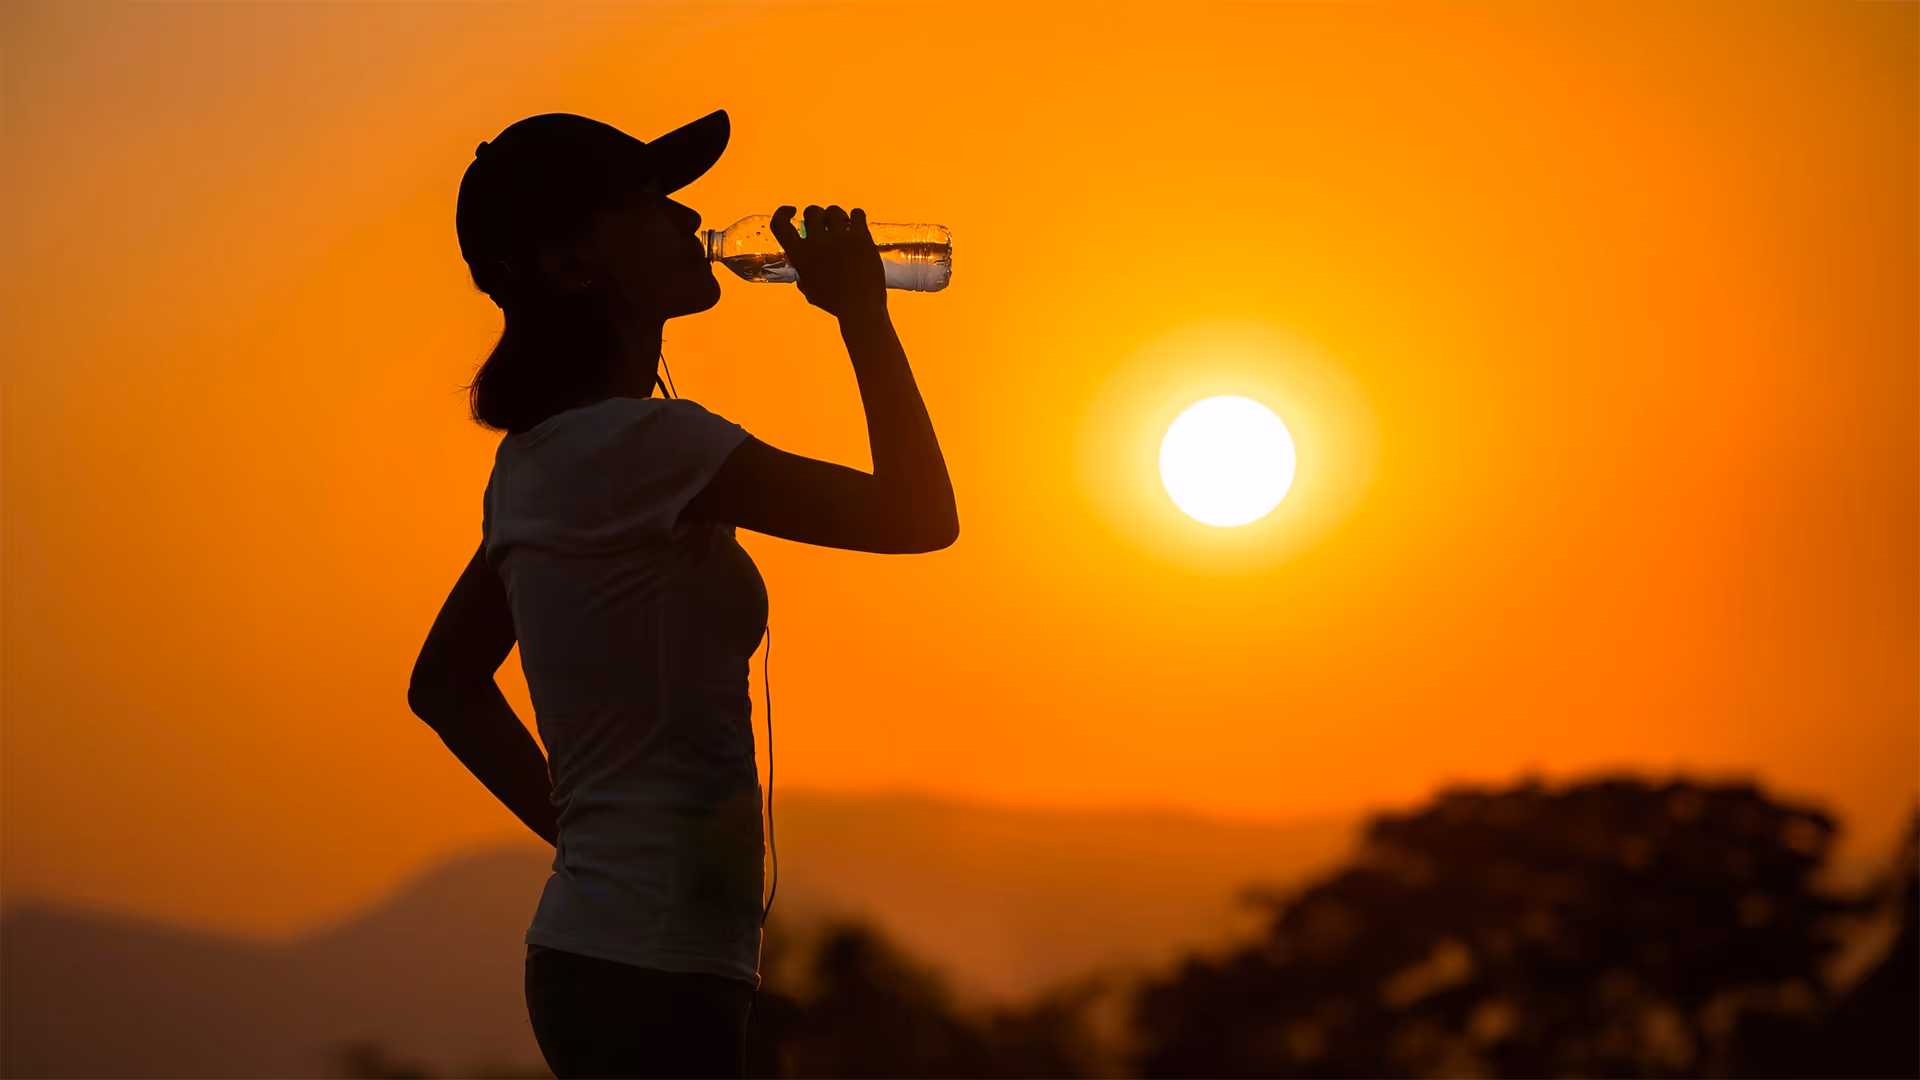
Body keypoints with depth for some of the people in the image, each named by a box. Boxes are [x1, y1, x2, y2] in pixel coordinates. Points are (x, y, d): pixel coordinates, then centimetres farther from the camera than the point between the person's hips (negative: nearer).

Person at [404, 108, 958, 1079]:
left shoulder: (534, 462, 11)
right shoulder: (642, 444, -16)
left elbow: (443, 687, 23)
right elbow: (917, 515, -11)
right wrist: (862, 316, -1)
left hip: (592, 951, 9)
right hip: (650, 971, -9)